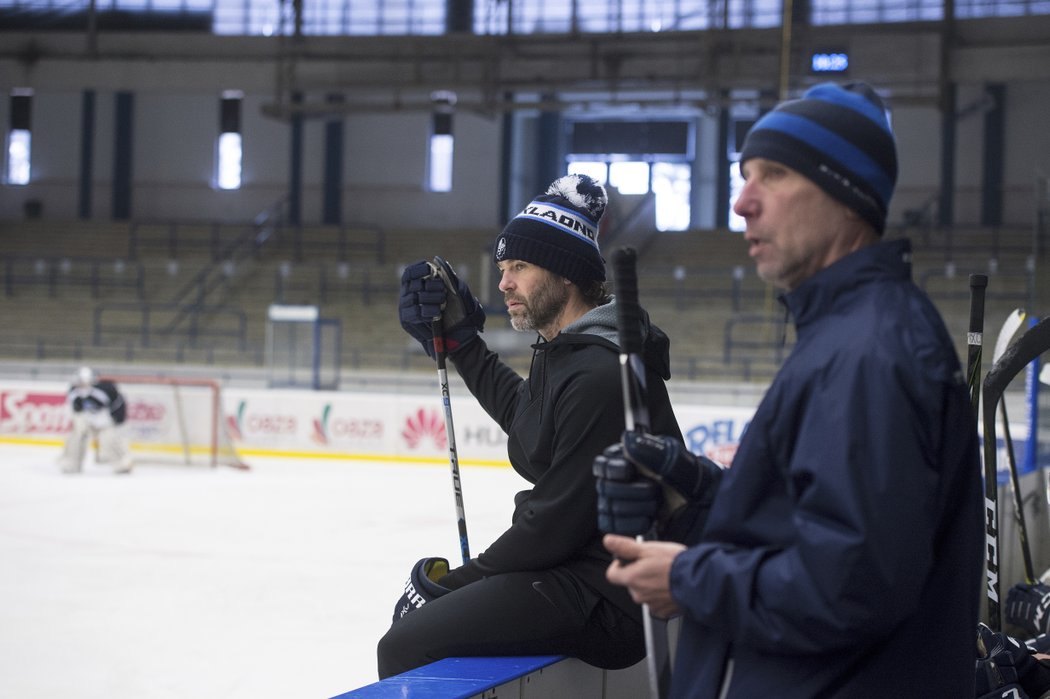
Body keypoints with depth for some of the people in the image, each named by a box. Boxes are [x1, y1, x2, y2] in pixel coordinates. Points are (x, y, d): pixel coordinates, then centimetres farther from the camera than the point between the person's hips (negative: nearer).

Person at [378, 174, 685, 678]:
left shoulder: (601, 376, -22)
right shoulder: (560, 352, 11)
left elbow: (556, 523, -22)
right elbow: (519, 409, 35)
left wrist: (460, 579, -10)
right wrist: (459, 338, 30)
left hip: (607, 599, -11)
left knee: (405, 648, -19)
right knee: (416, 612, 19)